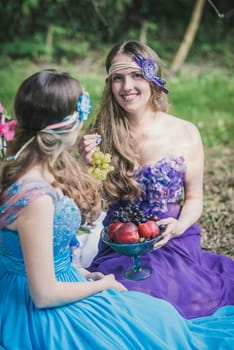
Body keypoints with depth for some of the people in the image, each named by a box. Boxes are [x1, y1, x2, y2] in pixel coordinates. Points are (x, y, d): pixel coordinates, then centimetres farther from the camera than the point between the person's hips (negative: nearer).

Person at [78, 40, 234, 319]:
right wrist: (88, 165, -15)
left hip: (175, 245, -1)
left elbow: (194, 198, 7)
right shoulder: (101, 136, -1)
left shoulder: (185, 133, -3)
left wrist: (180, 225, -14)